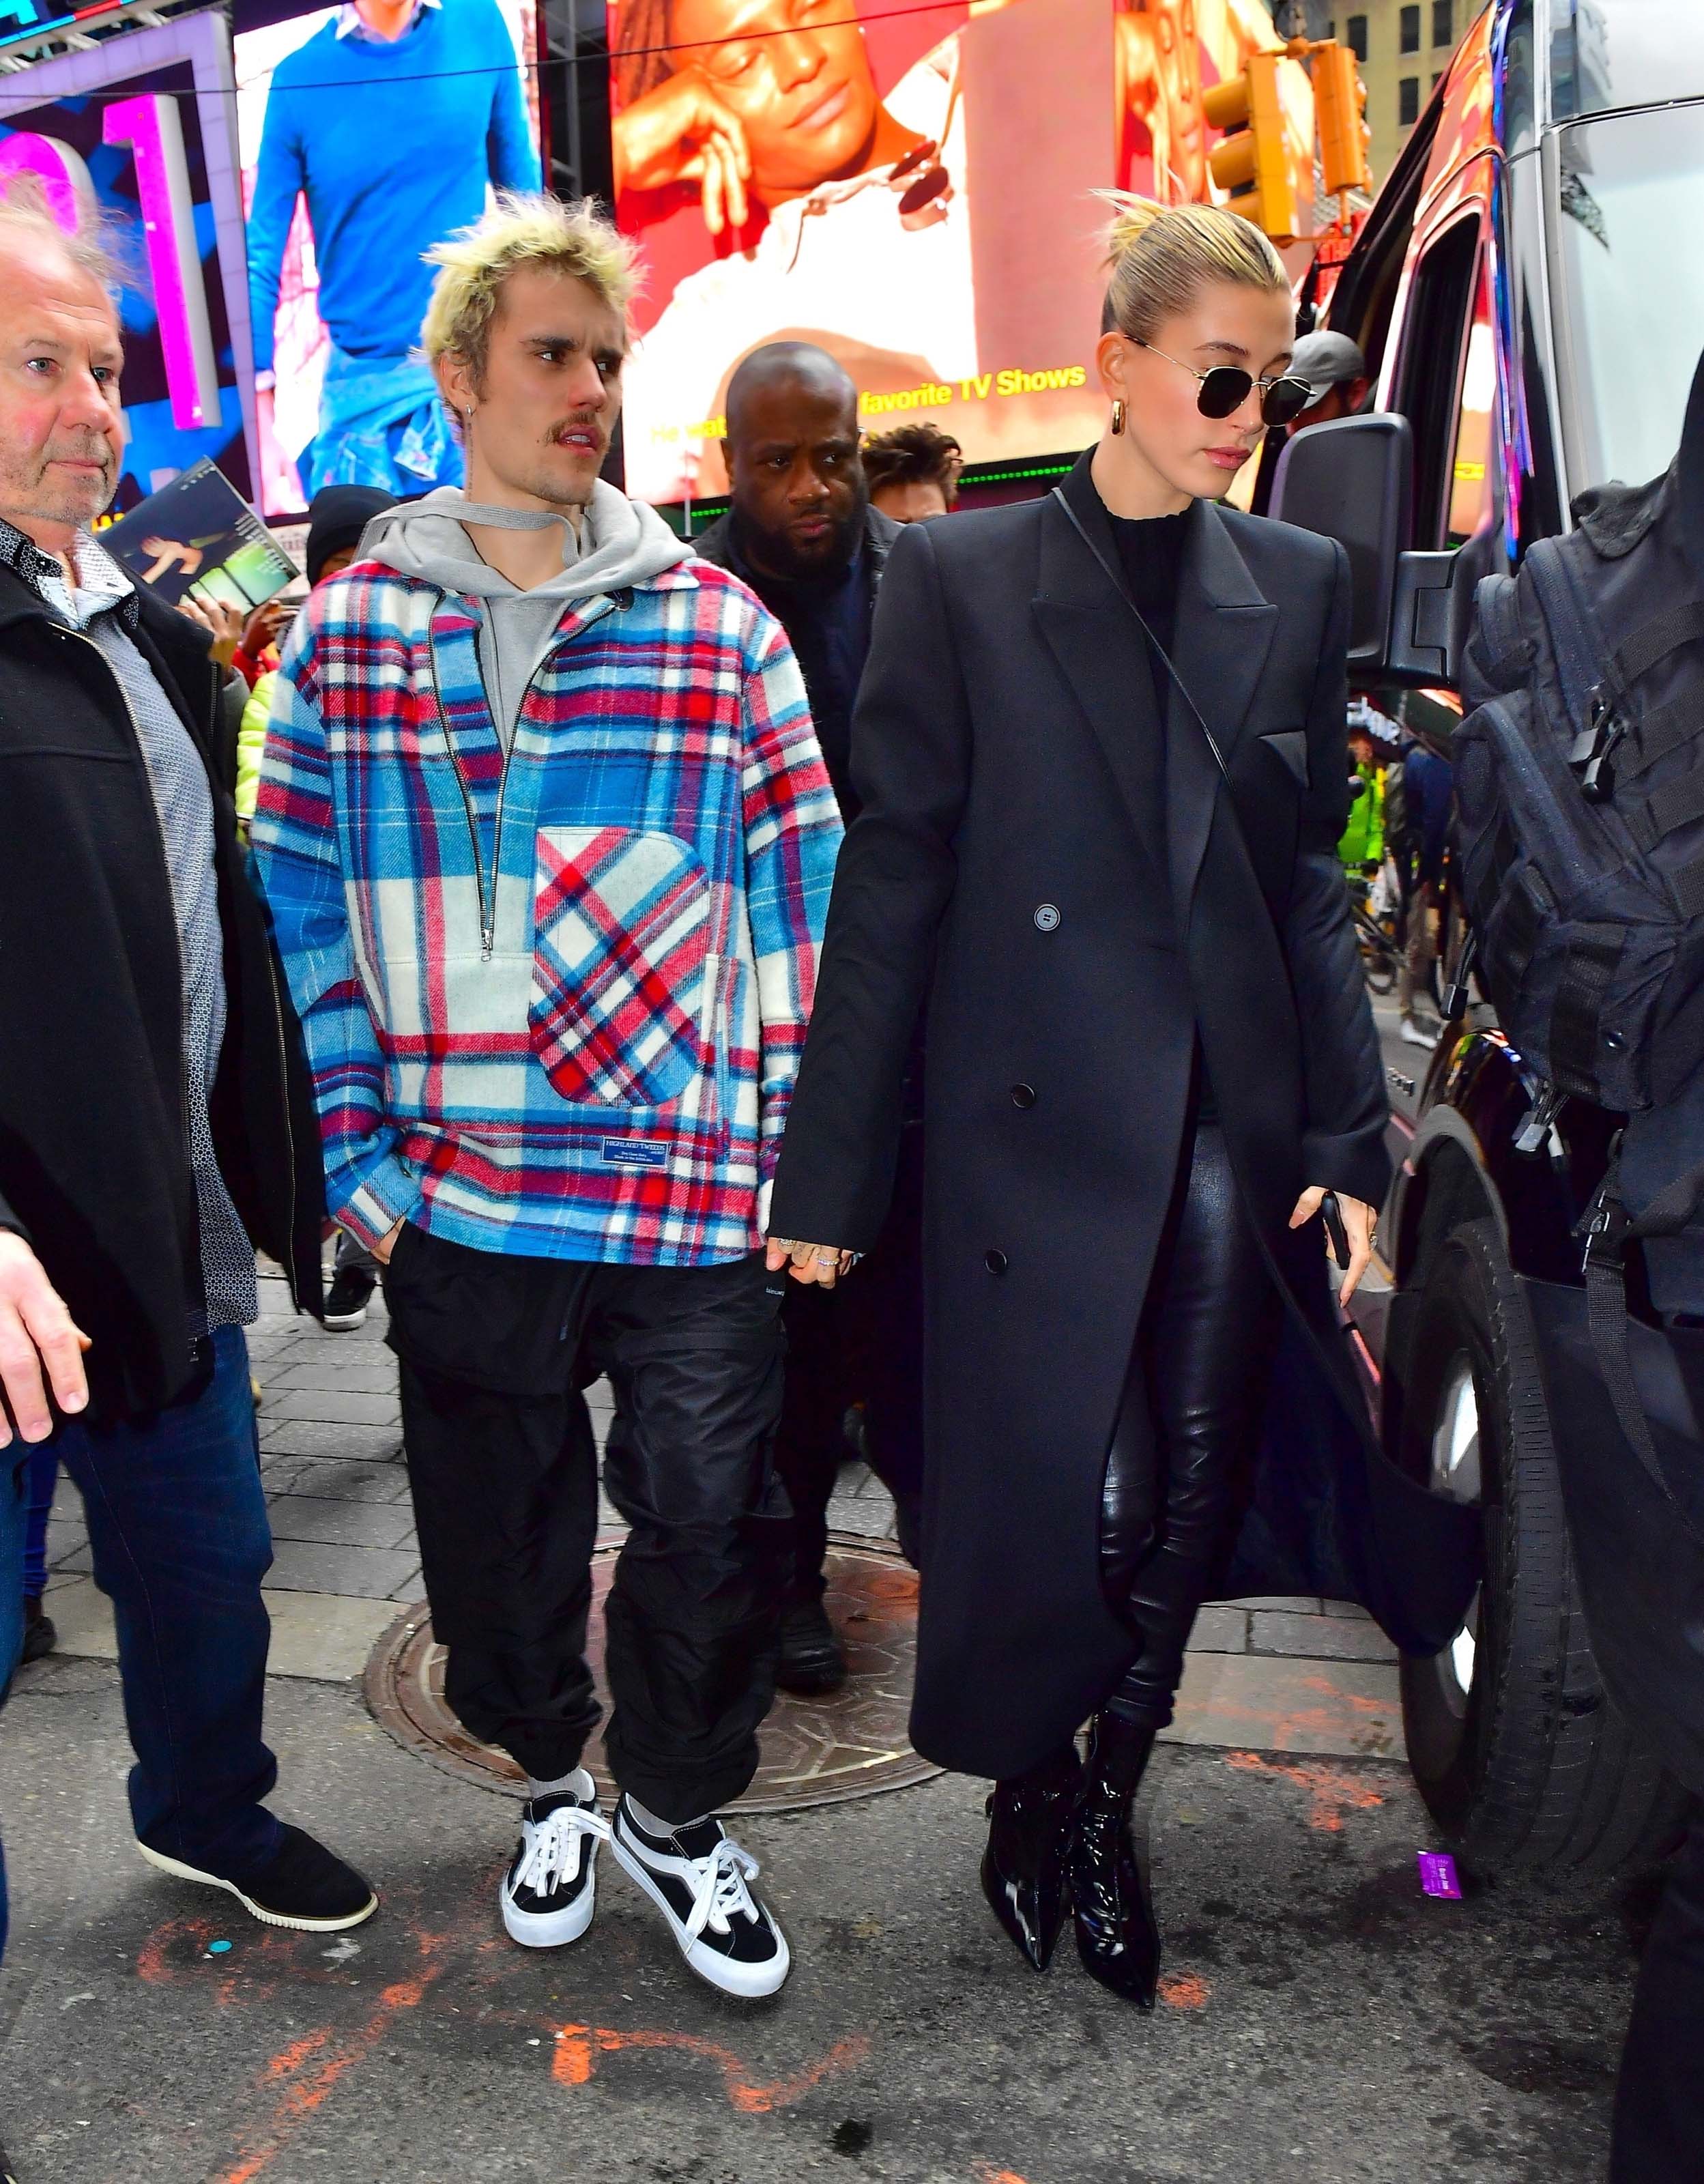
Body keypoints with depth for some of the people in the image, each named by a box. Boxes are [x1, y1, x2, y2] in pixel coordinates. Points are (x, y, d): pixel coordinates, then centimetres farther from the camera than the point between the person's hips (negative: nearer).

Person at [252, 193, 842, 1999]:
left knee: (710, 1525, 6)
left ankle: (675, 1813, 34)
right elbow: (304, 911, 4)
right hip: (459, 1202, 1)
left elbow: (800, 903, 1)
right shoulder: (348, 630, 4)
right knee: (503, 1529, 16)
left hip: (695, 1202, -1)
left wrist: (794, 1159, -4)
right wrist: (360, 1160, -2)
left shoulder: (717, 625, 2)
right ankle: (549, 1780, 44)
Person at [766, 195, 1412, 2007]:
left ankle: (1106, 1810, 31)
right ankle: (1029, 1791, 30)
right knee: (1060, 1507, -1)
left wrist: (1349, 1138, 4)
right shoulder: (961, 578, 0)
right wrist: (831, 1168, -4)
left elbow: (1312, 885, 11)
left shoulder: (1299, 586, 10)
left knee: (1184, 1509, 7)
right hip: (1038, 1127, -3)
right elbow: (891, 884, -2)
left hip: (1234, 1137, 3)